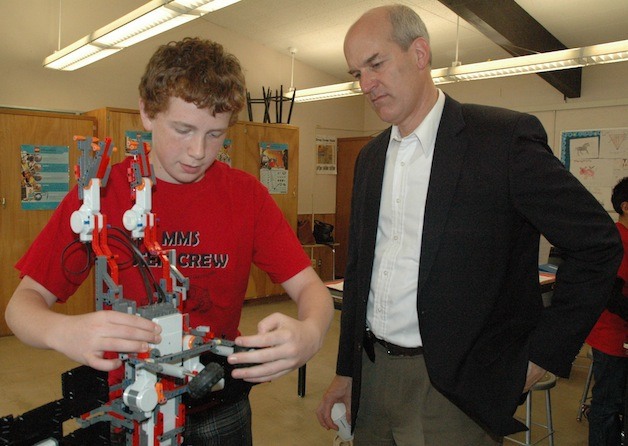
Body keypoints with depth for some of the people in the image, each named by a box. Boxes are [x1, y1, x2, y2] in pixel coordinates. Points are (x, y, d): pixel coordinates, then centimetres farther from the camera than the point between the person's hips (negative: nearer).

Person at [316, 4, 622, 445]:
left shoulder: (505, 137, -11)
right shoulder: (370, 157, 8)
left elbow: (598, 244, -8)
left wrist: (543, 356, -9)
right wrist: (346, 371, 14)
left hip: (453, 391, -5)